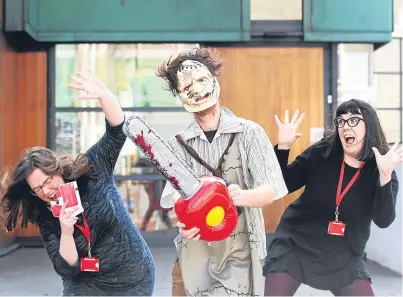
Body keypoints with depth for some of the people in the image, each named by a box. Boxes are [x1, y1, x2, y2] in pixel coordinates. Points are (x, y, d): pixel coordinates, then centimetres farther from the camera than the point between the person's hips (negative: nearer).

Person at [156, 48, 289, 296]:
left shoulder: (249, 133, -5)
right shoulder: (178, 144, 2)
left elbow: (270, 190, -11)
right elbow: (176, 193, -8)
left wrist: (241, 197, -32)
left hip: (240, 255, -2)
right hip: (193, 255, 2)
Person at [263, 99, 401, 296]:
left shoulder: (382, 173, -7)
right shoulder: (320, 154, -7)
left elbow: (383, 220, -19)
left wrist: (385, 176, -32)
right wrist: (283, 147, -17)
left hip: (345, 258, 1)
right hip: (295, 247, 0)